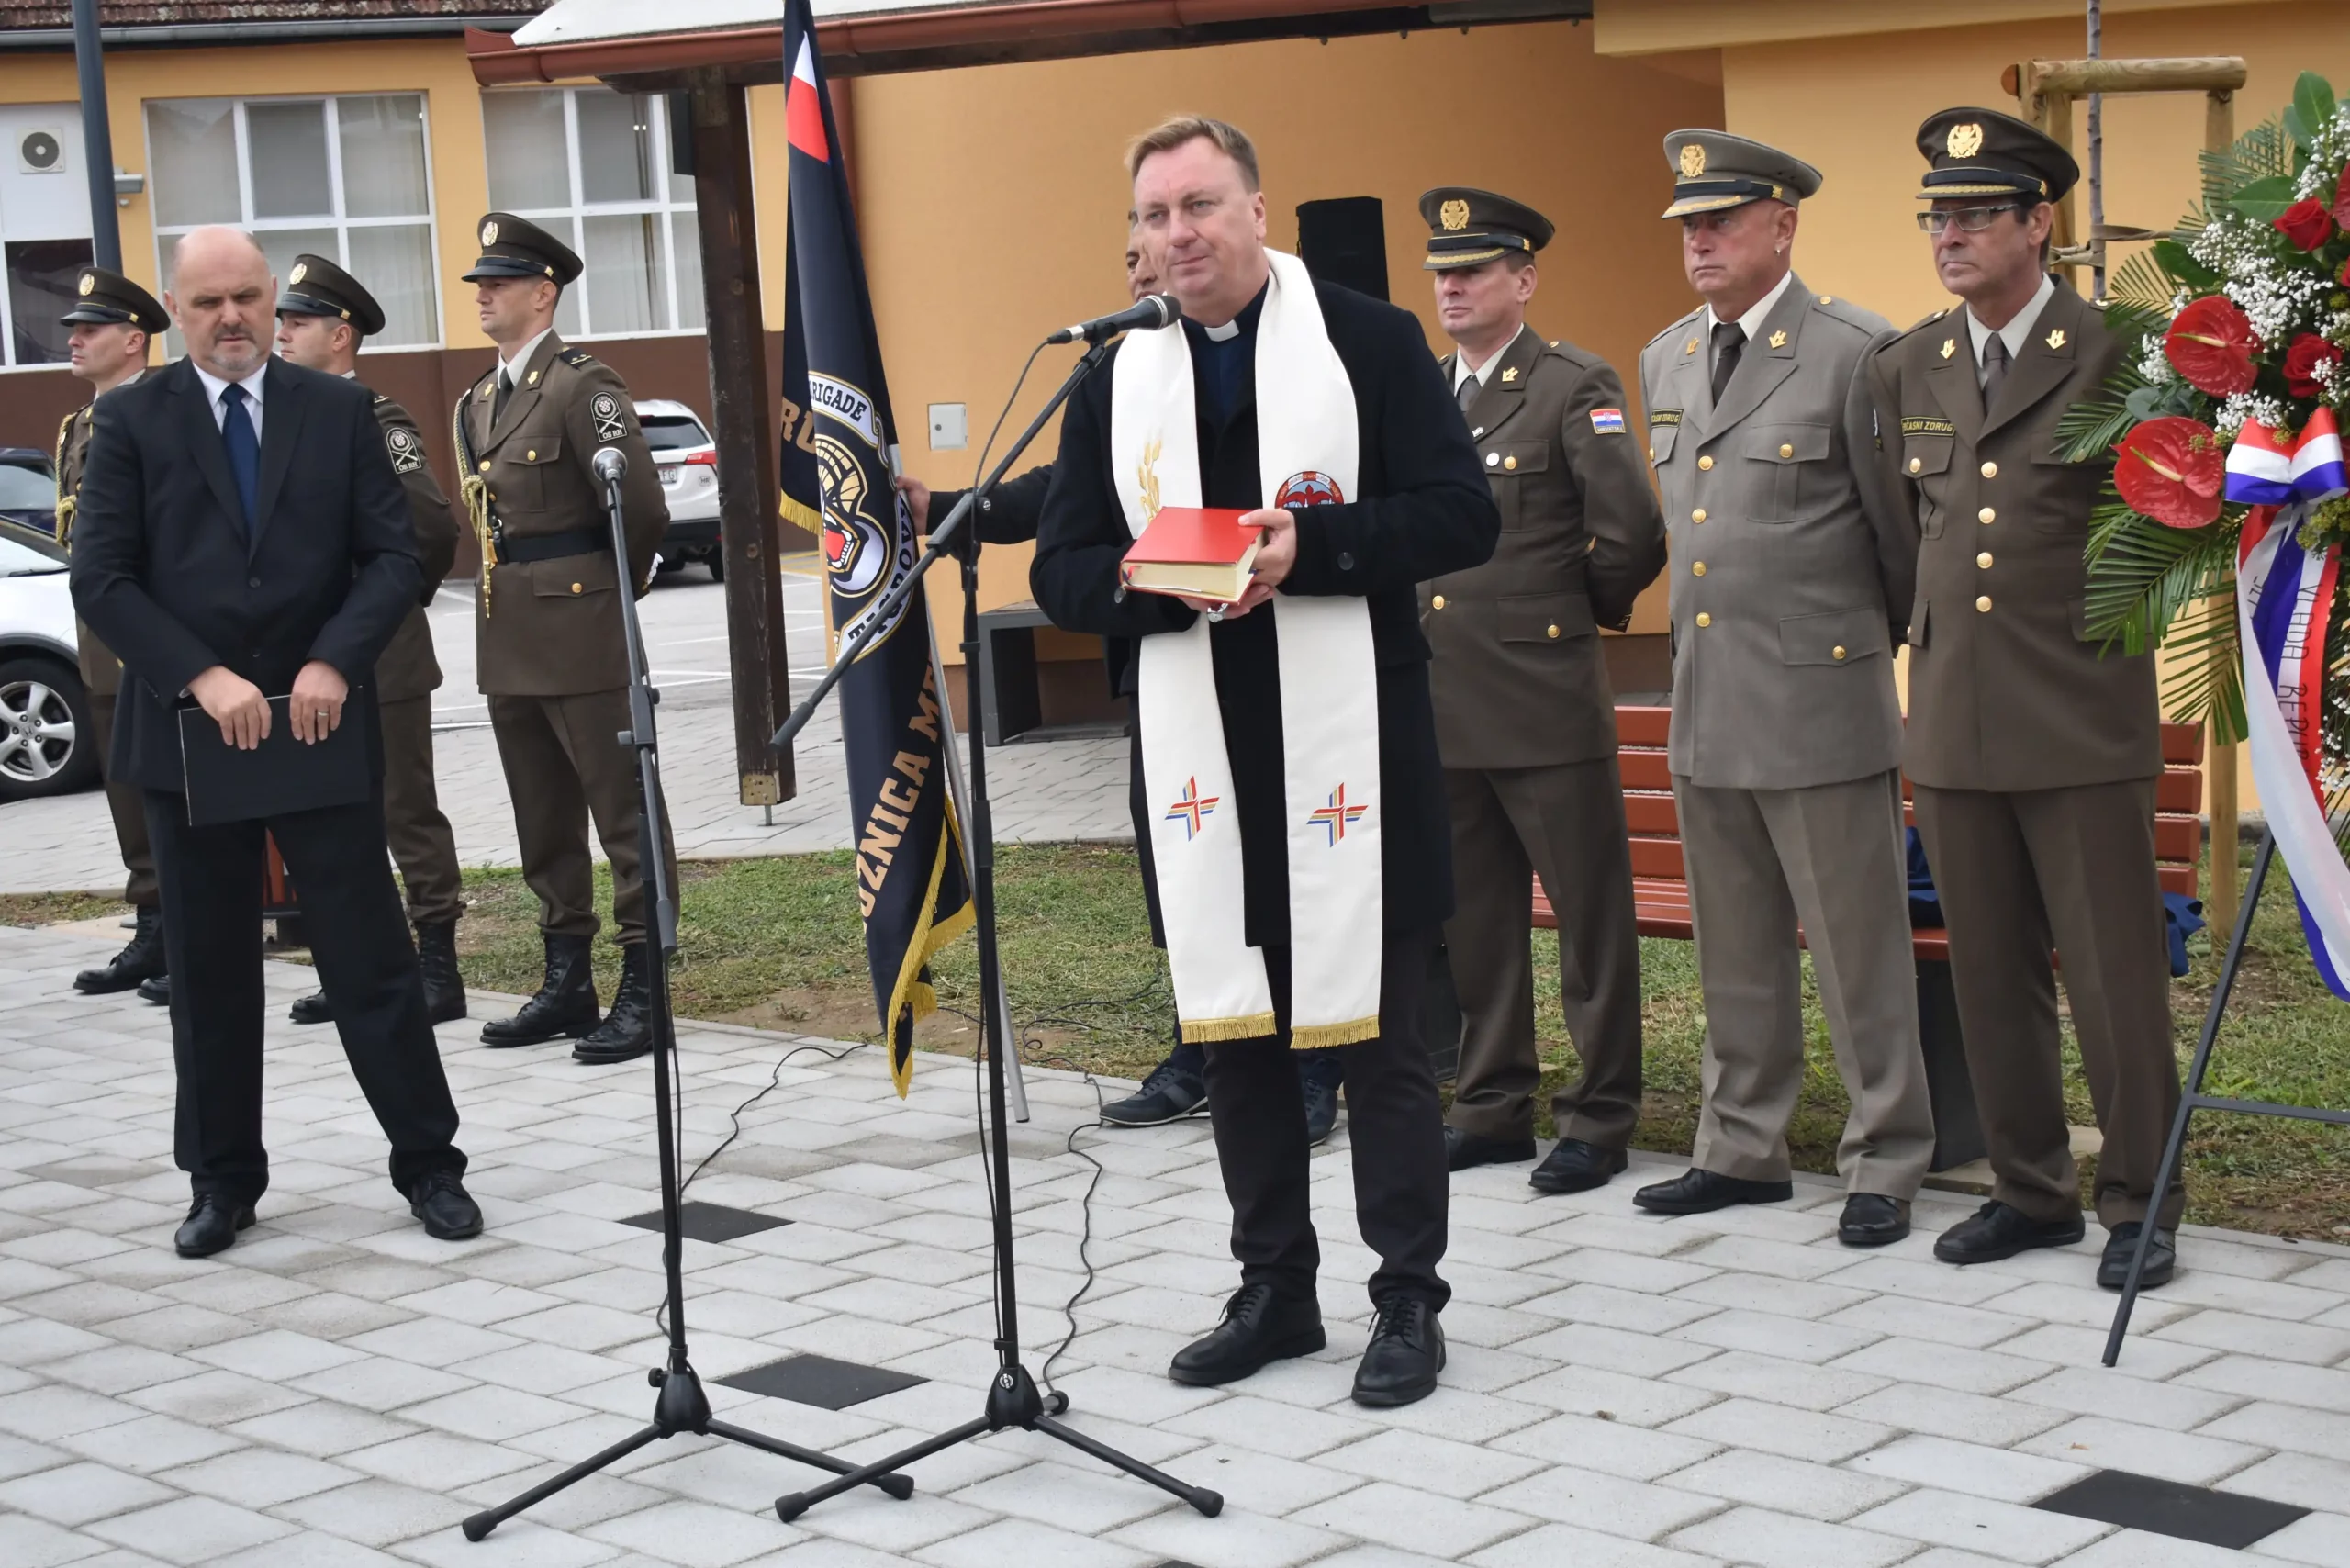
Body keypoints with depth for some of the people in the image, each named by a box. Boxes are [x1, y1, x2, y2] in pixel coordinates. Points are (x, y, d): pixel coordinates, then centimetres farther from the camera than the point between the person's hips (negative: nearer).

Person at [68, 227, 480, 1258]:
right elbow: (100, 580, -5)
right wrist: (202, 679, -16)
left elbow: (394, 555, 1)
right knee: (209, 971, 9)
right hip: (186, 732, 0)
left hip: (319, 723, 0)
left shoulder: (338, 411, 4)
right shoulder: (131, 420, 1)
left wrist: (334, 662, -14)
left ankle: (428, 1162, 12)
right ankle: (223, 1181, 20)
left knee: (372, 958, 2)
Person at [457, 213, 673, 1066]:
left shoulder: (581, 384, -10)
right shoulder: (478, 402, 15)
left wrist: (616, 588, -3)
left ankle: (641, 991, 0)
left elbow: (640, 506, -16)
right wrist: (508, 596, 13)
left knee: (623, 813, -3)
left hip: (580, 630, -9)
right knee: (543, 820, 13)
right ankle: (566, 982, 21)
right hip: (508, 638, 9)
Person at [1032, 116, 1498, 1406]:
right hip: (1203, 761, 4)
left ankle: (1408, 1300, 13)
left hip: (1349, 754, -4)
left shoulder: (1370, 343, -1)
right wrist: (1169, 582, -14)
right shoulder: (1115, 384, 10)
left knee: (1376, 1033, 2)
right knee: (1233, 1033, 11)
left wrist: (1308, 546, -20)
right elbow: (1064, 572, 7)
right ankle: (1275, 1289, 25)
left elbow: (1462, 518, -6)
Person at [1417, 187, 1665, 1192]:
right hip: (1440, 705, 7)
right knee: (1472, 921, 14)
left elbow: (1630, 533, -15)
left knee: (1591, 916, 2)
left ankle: (1600, 1119, 10)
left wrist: (1586, 611, -1)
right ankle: (1492, 1108, 25)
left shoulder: (1574, 387, -8)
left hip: (1544, 703, -7)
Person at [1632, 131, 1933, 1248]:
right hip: (1704, 704, 7)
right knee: (1734, 953, 15)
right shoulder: (1664, 360, 12)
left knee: (1858, 945, 0)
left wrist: (1892, 638, 8)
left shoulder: (1853, 351, -10)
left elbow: (1900, 527, -3)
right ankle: (1742, 1148, 26)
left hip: (1819, 698, -7)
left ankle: (1884, 1165, 10)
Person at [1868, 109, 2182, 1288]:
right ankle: (2030, 1191, 23)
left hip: (2081, 722, -5)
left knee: (2116, 978, 0)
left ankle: (2141, 1204, 12)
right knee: (1991, 980, 11)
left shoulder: (2114, 356, -5)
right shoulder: (1906, 367, 10)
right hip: (1954, 723, 5)